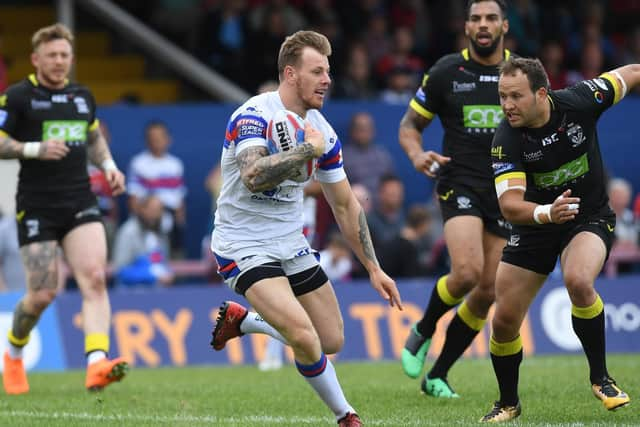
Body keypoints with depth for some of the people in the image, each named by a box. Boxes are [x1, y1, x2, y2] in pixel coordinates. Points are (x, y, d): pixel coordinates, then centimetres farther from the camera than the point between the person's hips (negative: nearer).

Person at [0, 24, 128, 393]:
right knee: (43, 294, -4)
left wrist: (109, 165, 10)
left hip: (80, 202, 4)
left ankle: (97, 363, -26)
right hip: (37, 207, -4)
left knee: (95, 279, -16)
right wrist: (35, 149, -20)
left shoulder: (82, 96, 14)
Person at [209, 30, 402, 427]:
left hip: (291, 244, 7)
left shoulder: (322, 131, 2)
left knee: (332, 340, 10)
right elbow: (254, 177, -39)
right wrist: (307, 149, -29)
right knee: (304, 337, -24)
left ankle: (241, 320, 29)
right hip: (244, 244, -7)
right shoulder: (254, 115, -20)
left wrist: (373, 267, 9)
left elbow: (345, 204, 11)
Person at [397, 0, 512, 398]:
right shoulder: (446, 72, -1)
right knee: (467, 272, -25)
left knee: (487, 293, 1)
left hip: (505, 191, 3)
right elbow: (410, 124, 6)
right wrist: (417, 155, -15)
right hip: (459, 183, -3)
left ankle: (438, 375, 16)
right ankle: (423, 332, 5)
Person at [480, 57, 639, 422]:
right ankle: (509, 403, 25)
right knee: (504, 321, -2)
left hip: (590, 218, -2)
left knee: (577, 281, -33)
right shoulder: (506, 141, -23)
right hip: (536, 225, 2)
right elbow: (510, 205, -31)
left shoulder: (578, 101, -21)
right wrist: (546, 213, -50)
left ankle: (600, 377, -13)